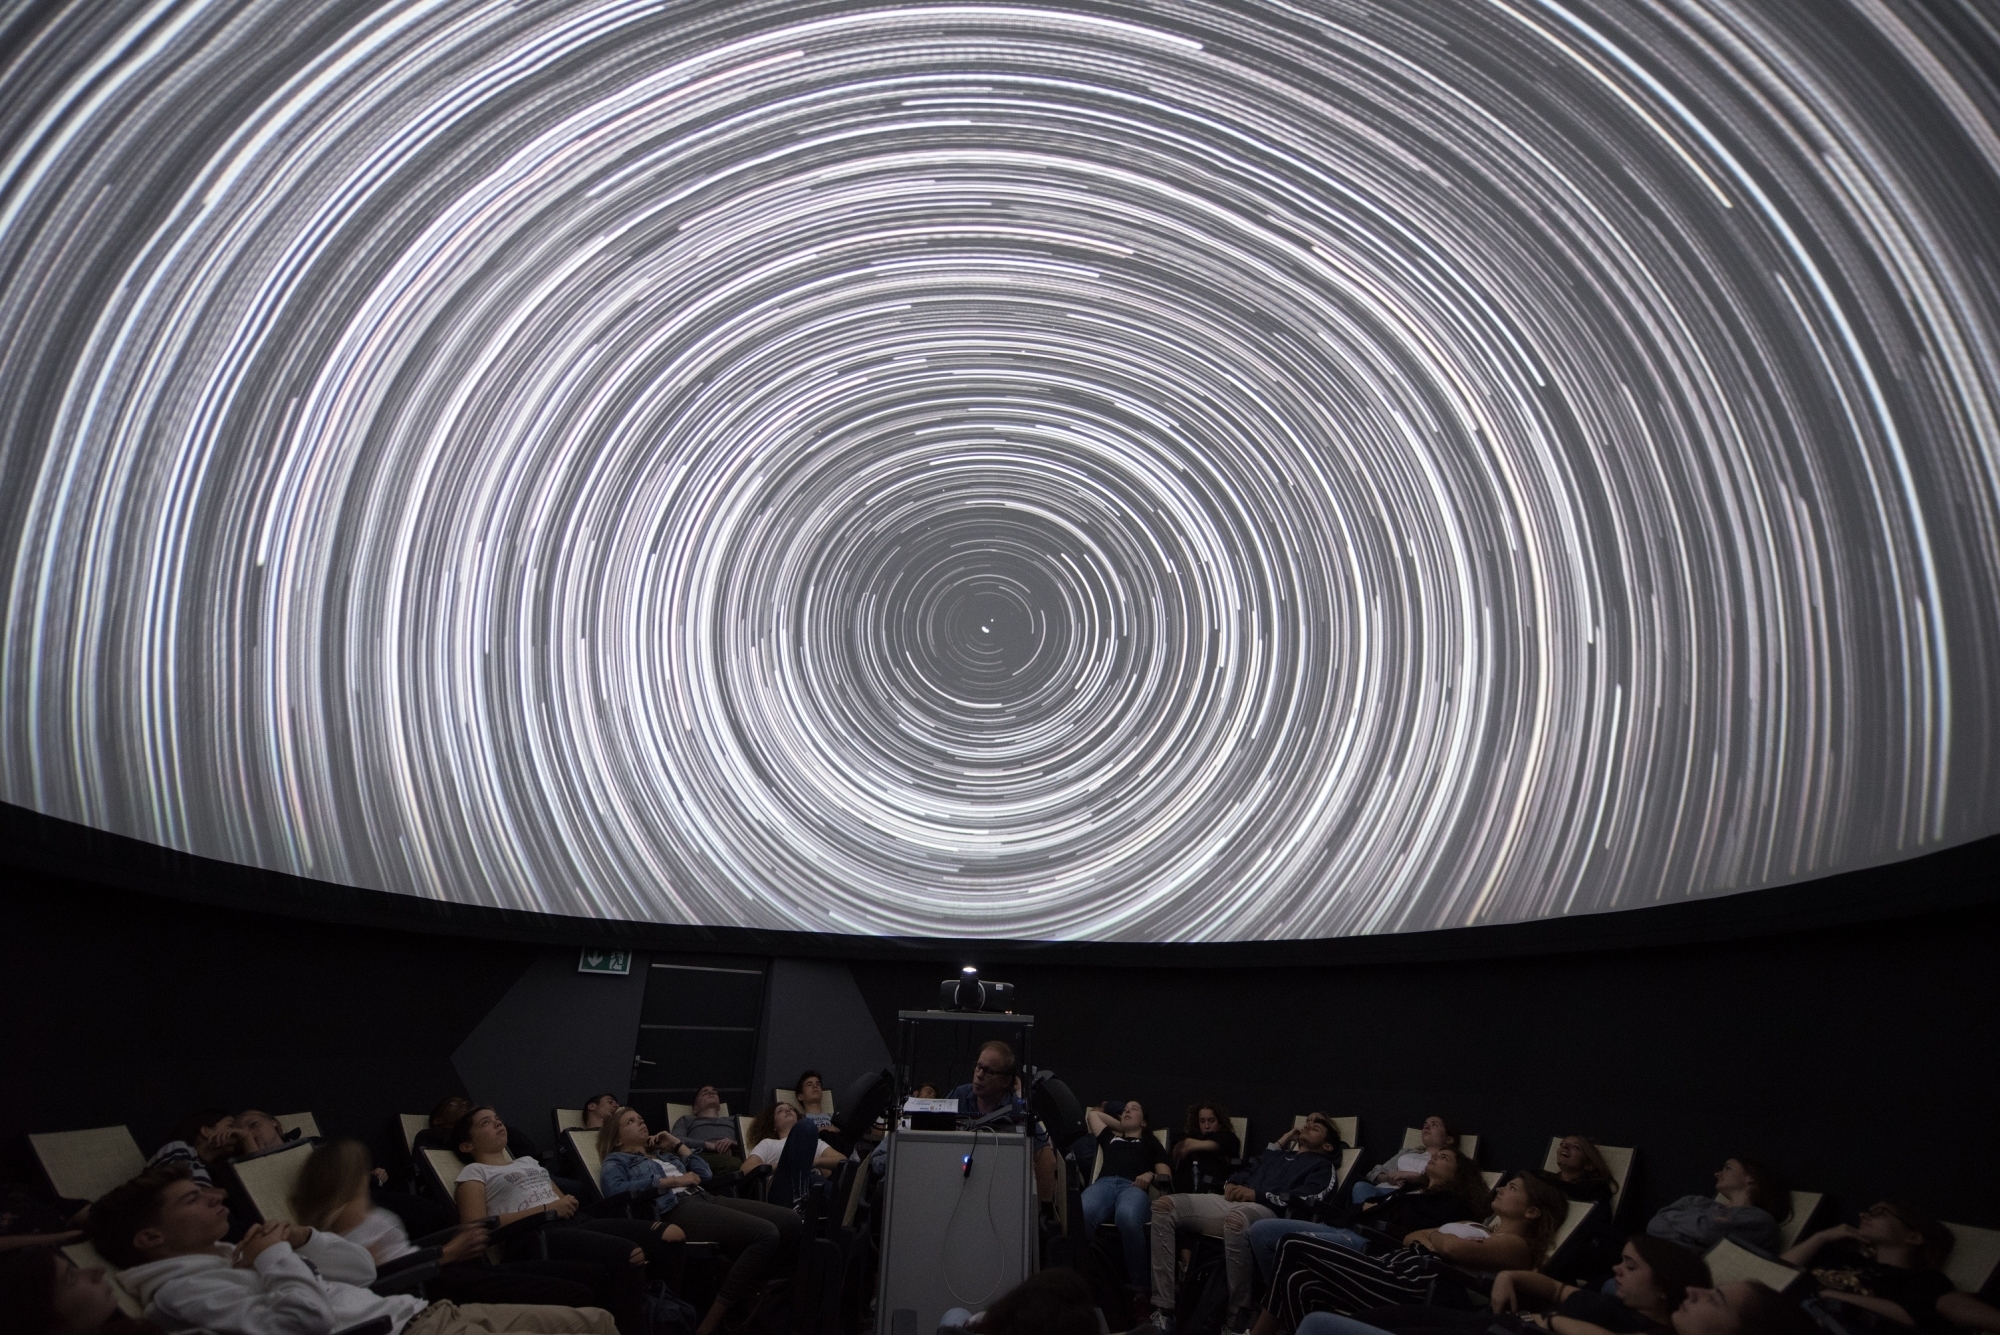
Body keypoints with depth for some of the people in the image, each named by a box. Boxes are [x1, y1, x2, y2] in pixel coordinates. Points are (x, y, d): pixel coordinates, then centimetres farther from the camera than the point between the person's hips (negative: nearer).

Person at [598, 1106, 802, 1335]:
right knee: (766, 1234, -30)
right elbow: (614, 1189, -9)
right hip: (676, 1208, -7)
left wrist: (678, 1144, 26)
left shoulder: (662, 1153, 36)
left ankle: (744, 1303, -10)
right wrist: (671, 1181, -8)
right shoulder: (617, 1160, 16)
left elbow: (704, 1174, 27)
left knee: (791, 1221, -15)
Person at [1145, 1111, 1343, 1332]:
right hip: (1232, 1204, 6)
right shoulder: (1274, 1154, 37)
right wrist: (1231, 1184, 5)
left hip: (1269, 1212, -6)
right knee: (1164, 1206, -17)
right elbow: (1244, 1171, 29)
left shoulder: (1322, 1166, 18)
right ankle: (1163, 1309, -21)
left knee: (1236, 1217, -44)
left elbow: (1306, 1197, -2)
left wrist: (1258, 1194, -10)